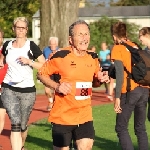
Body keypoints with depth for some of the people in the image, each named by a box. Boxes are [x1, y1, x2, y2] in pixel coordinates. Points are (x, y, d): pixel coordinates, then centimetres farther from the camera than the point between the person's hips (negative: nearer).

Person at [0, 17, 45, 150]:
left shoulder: (31, 46, -4)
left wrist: (29, 62, -18)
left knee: (23, 125, 13)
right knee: (15, 123, -18)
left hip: (27, 90, -1)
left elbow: (45, 66, -7)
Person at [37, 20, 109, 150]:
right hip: (62, 116, -4)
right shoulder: (61, 56, -12)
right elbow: (41, 74, -4)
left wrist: (102, 78, -1)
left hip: (85, 116, 4)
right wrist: (57, 86, -19)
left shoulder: (93, 58, 5)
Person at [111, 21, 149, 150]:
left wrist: (117, 97, -14)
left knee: (121, 128, 3)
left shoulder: (117, 49, -2)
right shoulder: (135, 47, 16)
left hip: (130, 91, -6)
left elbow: (120, 73, -12)